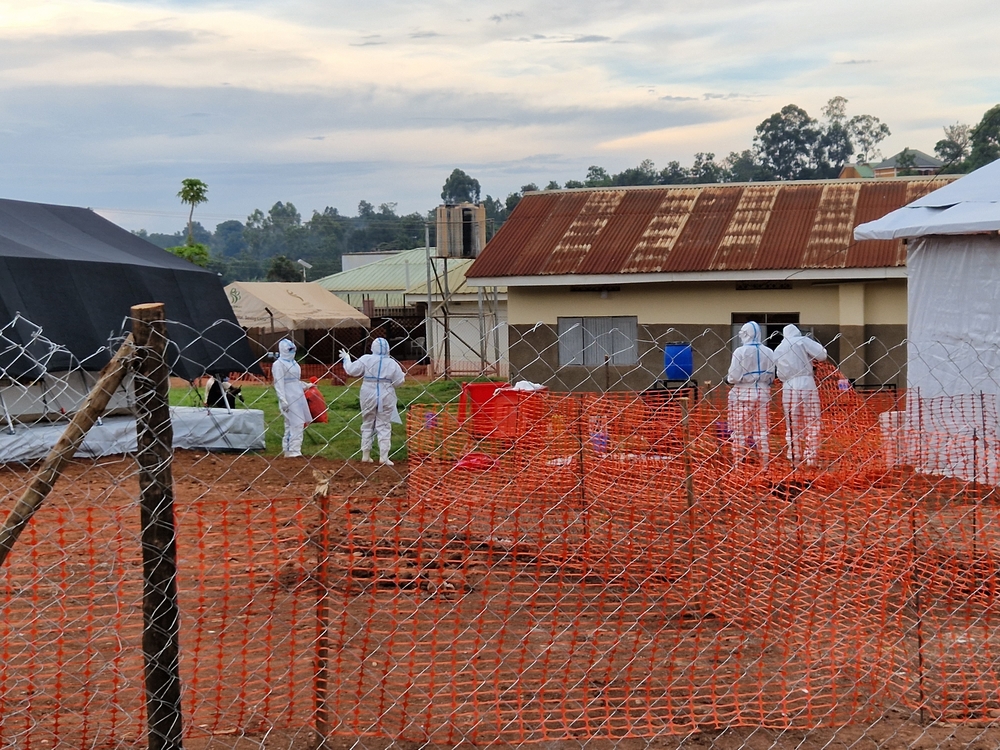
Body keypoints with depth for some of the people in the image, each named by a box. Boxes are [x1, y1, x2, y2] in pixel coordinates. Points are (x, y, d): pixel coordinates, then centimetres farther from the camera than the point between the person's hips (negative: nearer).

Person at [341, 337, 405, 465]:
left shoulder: (366, 359, -6)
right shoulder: (392, 363, -5)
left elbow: (351, 370, -6)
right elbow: (399, 381, -5)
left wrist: (346, 358, 11)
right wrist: (403, 376, 18)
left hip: (368, 397, 1)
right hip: (386, 398, -1)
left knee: (367, 424, 15)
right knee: (384, 426, 4)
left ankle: (365, 454, 17)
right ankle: (383, 457, -3)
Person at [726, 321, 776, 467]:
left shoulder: (741, 351, -12)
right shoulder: (768, 352, 2)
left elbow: (734, 377, -13)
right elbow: (771, 378, 6)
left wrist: (727, 379, 8)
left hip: (743, 394, -4)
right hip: (763, 394, 4)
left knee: (740, 431, 3)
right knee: (762, 430, 10)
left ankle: (739, 464, 3)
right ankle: (765, 465, 12)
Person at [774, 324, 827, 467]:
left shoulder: (778, 350, 15)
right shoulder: (803, 341, 2)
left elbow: (780, 374, 12)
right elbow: (822, 354, -5)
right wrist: (811, 358, 12)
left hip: (789, 388, 4)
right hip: (807, 386, -4)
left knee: (793, 427, 9)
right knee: (812, 424, 2)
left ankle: (794, 459, 8)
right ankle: (811, 459, -2)